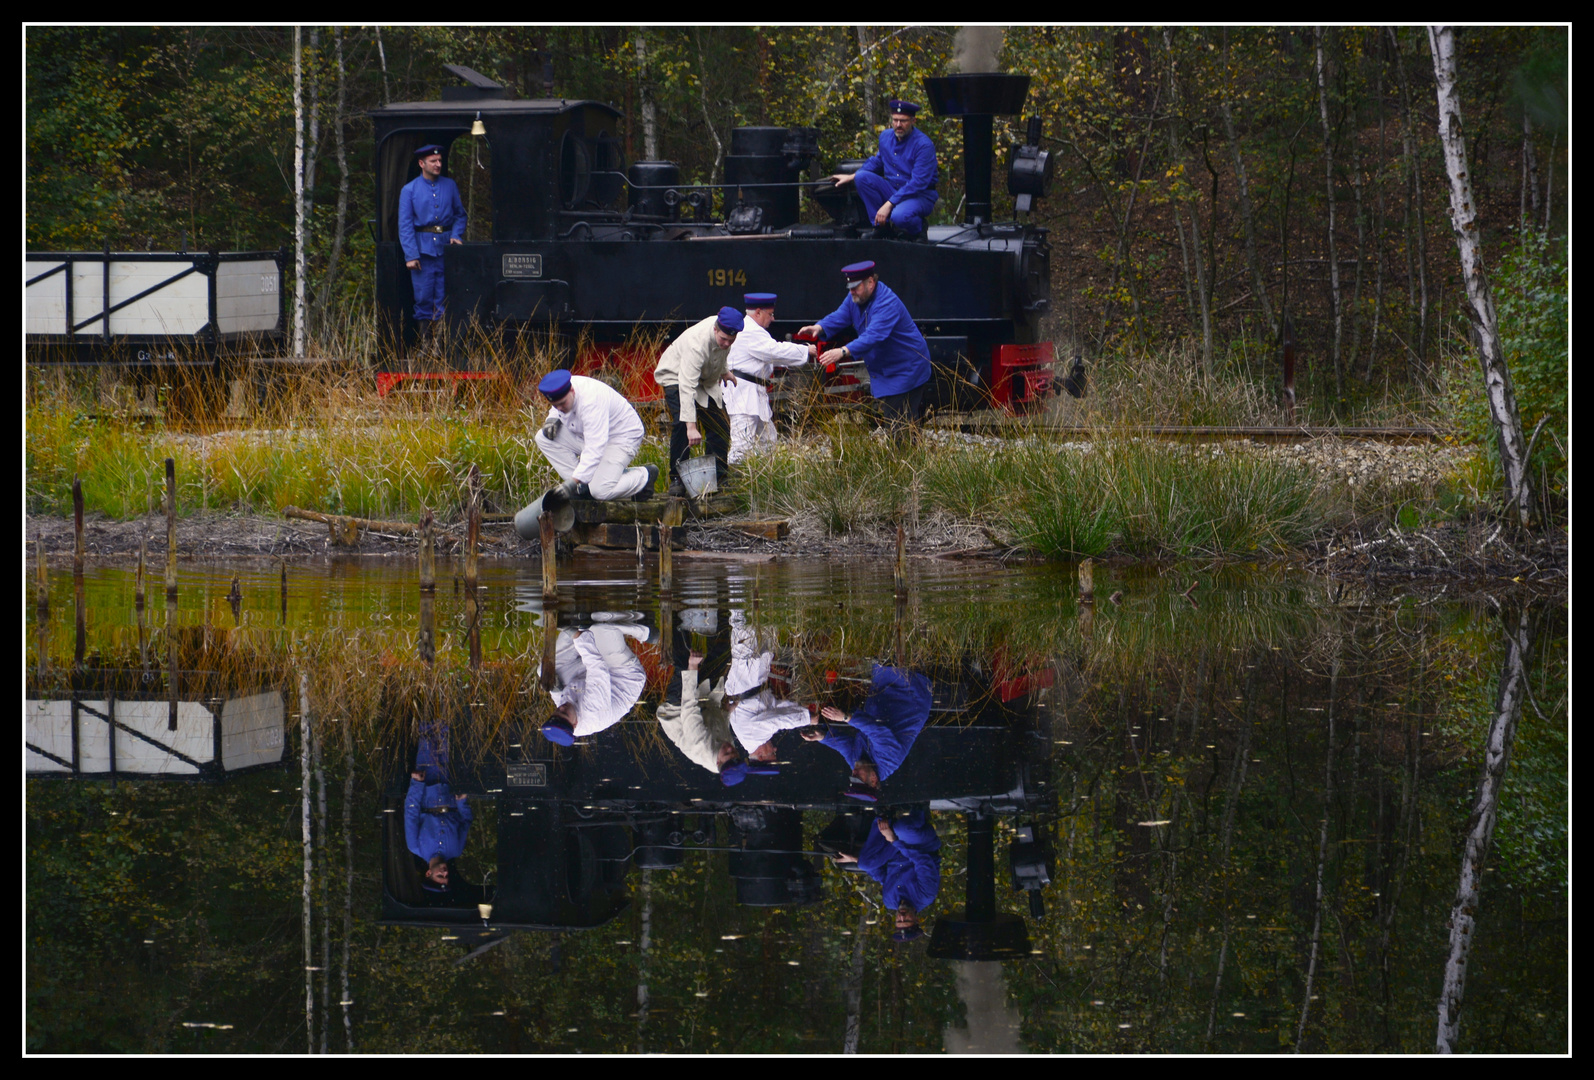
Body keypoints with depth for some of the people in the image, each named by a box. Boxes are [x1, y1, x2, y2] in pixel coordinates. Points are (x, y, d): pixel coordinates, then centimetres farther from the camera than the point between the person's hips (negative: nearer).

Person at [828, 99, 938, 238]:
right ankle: (881, 227, -12)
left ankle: (918, 228, 0)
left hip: (920, 195, -7)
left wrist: (889, 204, -28)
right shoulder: (886, 137, 3)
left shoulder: (924, 144, -19)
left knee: (899, 217, -38)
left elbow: (918, 183, -24)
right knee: (862, 177, -15)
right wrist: (851, 177, 16)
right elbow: (877, 162, 25)